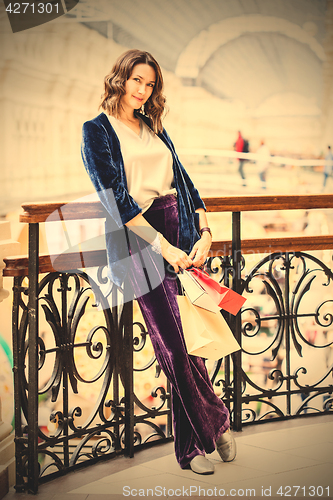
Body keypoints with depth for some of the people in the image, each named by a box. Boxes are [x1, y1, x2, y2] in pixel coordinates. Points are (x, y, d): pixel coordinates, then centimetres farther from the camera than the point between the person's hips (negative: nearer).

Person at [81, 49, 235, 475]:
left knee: (188, 339, -1)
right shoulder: (97, 130, 2)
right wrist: (163, 246, -14)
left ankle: (193, 444, 11)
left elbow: (184, 182, 16)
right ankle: (216, 421, 11)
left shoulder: (154, 128, 22)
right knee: (174, 342, -6)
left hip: (183, 232, 5)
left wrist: (204, 233, 0)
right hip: (138, 237, -5)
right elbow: (116, 199, -8)